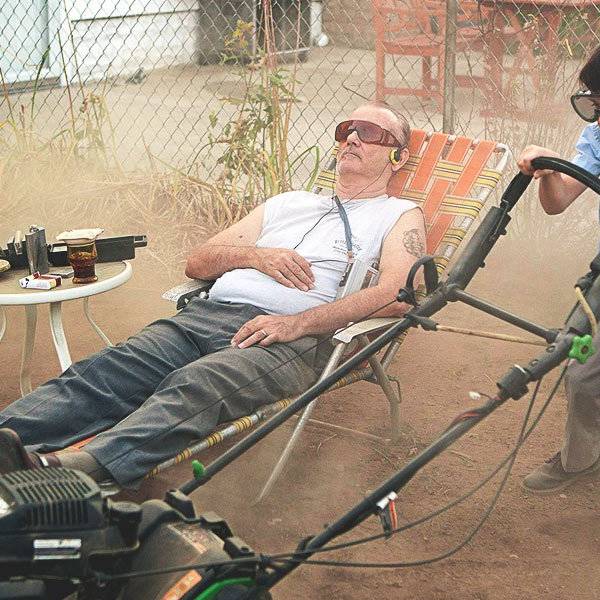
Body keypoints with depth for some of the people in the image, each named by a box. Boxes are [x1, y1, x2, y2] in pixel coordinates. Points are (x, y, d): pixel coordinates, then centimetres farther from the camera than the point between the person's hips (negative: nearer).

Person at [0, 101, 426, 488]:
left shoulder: (398, 215, 18)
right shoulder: (287, 203, 34)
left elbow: (398, 295, -4)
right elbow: (198, 263, 27)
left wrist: (297, 323, -13)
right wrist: (254, 254, 5)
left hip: (288, 338, -6)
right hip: (207, 313, 6)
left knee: (196, 385, -37)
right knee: (103, 372, -21)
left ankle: (74, 471, -57)